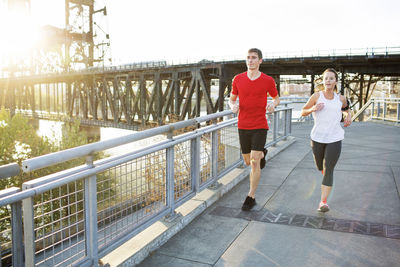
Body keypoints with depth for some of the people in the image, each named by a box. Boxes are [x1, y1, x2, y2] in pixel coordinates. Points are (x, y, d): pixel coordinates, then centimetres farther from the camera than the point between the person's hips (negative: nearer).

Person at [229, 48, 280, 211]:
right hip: (243, 126, 3)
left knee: (254, 162, -10)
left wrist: (273, 104, -11)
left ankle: (251, 197, 3)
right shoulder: (238, 79, 3)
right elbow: (231, 99, 13)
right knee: (247, 161, 14)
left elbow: (276, 98, 14)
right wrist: (233, 106, -11)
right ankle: (262, 154, 49)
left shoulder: (268, 80, -2)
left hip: (260, 126, -3)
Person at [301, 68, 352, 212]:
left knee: (328, 170, -8)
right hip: (317, 138, 1)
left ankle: (323, 201, -5)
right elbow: (303, 112, 3)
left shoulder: (340, 99, 5)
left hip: (335, 139, 0)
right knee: (320, 167, 16)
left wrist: (348, 116, 7)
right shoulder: (317, 96, -1)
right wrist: (313, 109, -17)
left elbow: (346, 108, 28)